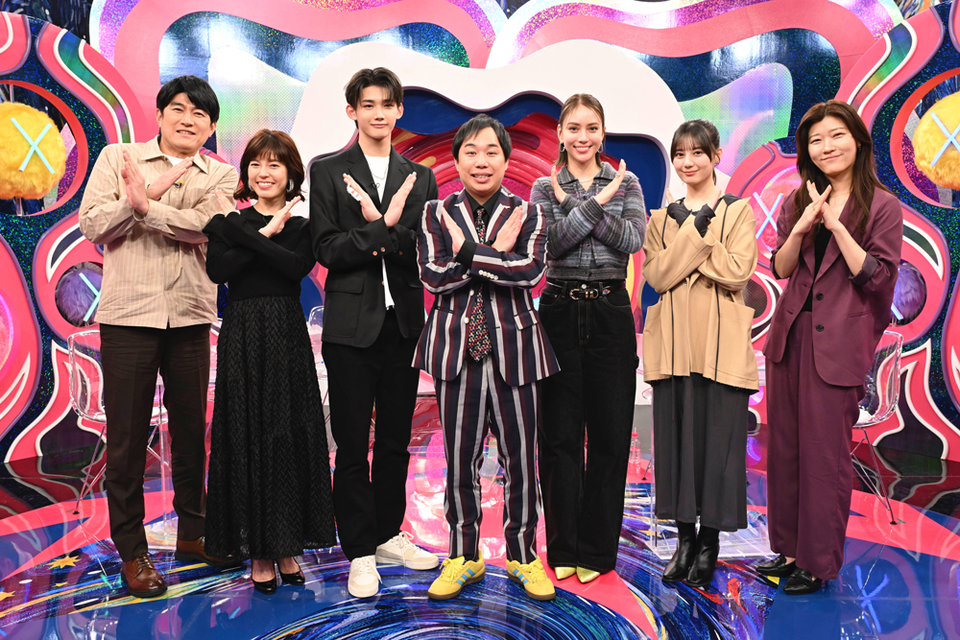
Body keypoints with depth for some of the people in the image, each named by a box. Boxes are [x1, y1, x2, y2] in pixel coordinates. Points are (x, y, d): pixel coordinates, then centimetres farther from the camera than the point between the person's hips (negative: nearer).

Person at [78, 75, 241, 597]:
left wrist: (144, 205, -19)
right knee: (127, 435, 4)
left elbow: (205, 225, -12)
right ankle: (131, 550, 18)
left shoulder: (221, 177, 8)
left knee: (191, 428, 10)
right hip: (128, 314, -1)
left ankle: (192, 533, 27)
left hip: (191, 316, 2)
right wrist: (147, 195, -16)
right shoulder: (117, 157, 7)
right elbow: (92, 224, -5)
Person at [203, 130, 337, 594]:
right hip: (242, 337, 0)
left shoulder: (301, 225, 6)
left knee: (290, 438, 3)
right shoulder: (231, 221, 7)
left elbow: (297, 266, -16)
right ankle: (257, 551, 13)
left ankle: (287, 547, 16)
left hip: (287, 337, 0)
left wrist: (241, 232, -13)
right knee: (246, 438, 1)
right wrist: (265, 234, -12)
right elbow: (218, 269, -12)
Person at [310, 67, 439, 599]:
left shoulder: (420, 177, 11)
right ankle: (360, 552, 16)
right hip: (352, 324, -3)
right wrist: (384, 227, -16)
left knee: (395, 439, 12)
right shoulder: (328, 172, 3)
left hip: (404, 322, 3)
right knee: (352, 443, 3)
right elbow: (327, 250, -8)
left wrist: (378, 232, -14)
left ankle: (388, 535, 29)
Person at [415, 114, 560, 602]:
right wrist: (496, 255, -11)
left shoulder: (527, 213, 5)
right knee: (460, 458, 8)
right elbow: (432, 275, -8)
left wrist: (467, 252, -15)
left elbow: (531, 270, -12)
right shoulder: (436, 214, 7)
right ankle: (464, 556, 25)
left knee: (520, 456, 6)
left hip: (513, 346, 0)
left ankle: (522, 555, 25)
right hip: (455, 348, 1)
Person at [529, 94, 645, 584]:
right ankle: (564, 548, 17)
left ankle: (597, 549, 18)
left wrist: (573, 204, -10)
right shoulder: (545, 189, 7)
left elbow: (634, 240, -8)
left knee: (610, 433, 3)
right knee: (560, 434, 3)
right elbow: (553, 244, -10)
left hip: (611, 312, 1)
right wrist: (596, 201, -12)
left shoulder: (625, 183, 9)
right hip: (561, 312, 0)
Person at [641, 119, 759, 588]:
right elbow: (657, 276, -2)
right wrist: (696, 229, -9)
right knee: (676, 434, 6)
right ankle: (684, 538, 19)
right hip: (674, 343, 3)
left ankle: (710, 543, 14)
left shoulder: (738, 211, 6)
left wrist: (689, 237, -8)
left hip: (720, 343, -2)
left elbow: (737, 271, -10)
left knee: (718, 436, 0)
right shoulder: (662, 218, 14)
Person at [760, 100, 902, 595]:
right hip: (790, 333, 5)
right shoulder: (798, 202, 12)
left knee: (825, 452, 0)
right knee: (784, 446, 10)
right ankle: (789, 548, 25)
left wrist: (836, 225, -15)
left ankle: (818, 561, 15)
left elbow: (876, 276, -9)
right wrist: (802, 227, -11)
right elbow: (781, 268, 6)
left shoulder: (882, 207, -2)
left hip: (838, 341, -5)